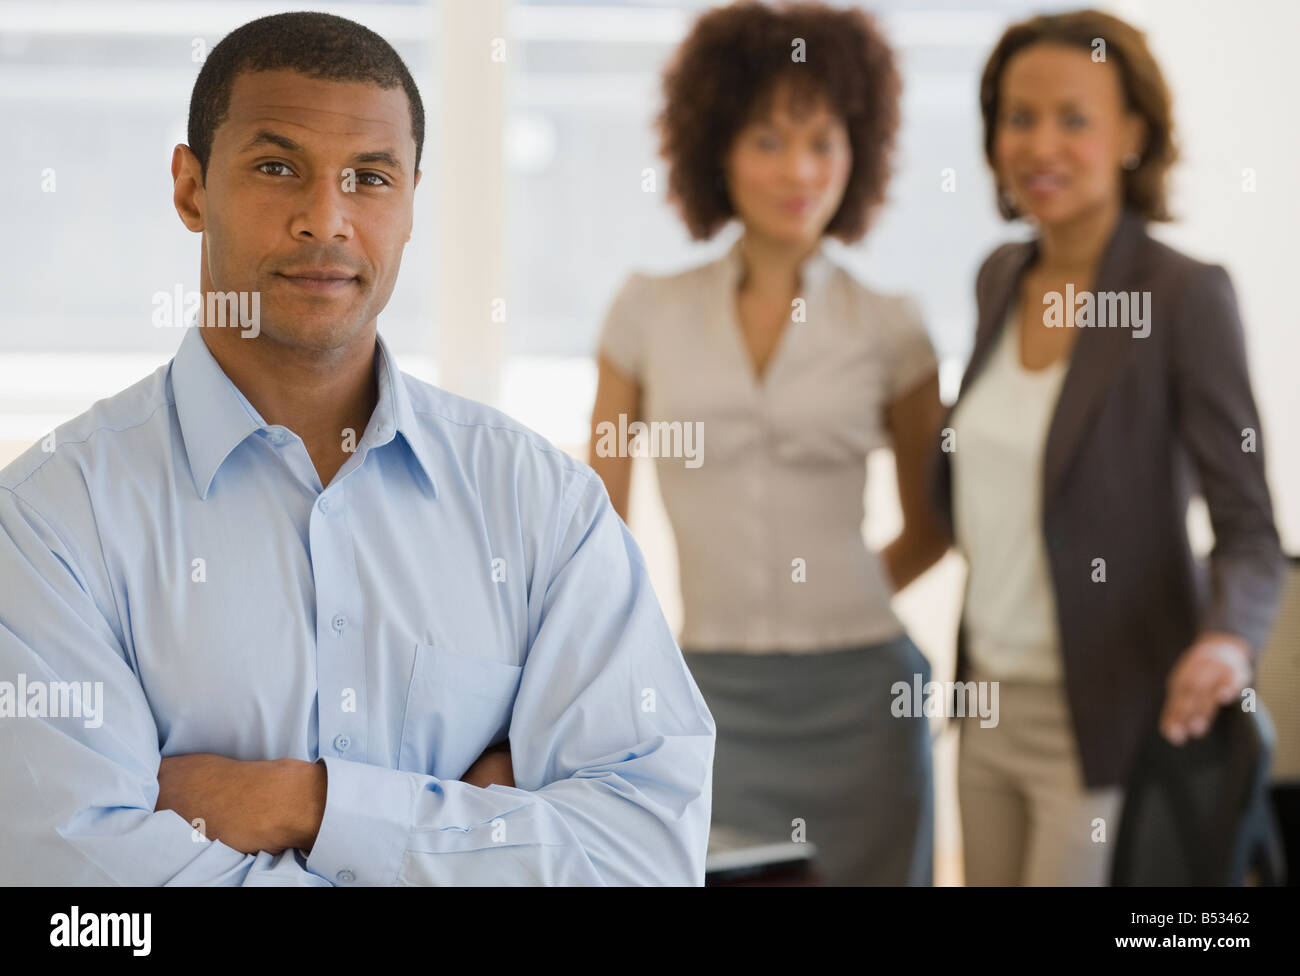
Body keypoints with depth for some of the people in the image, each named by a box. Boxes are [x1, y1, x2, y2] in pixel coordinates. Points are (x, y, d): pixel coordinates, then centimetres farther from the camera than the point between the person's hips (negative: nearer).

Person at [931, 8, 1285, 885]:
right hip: (992, 704, 6)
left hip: (1106, 723, -6)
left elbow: (1250, 526, -16)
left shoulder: (1187, 296, -14)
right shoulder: (1002, 279, 6)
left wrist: (1226, 640, -34)